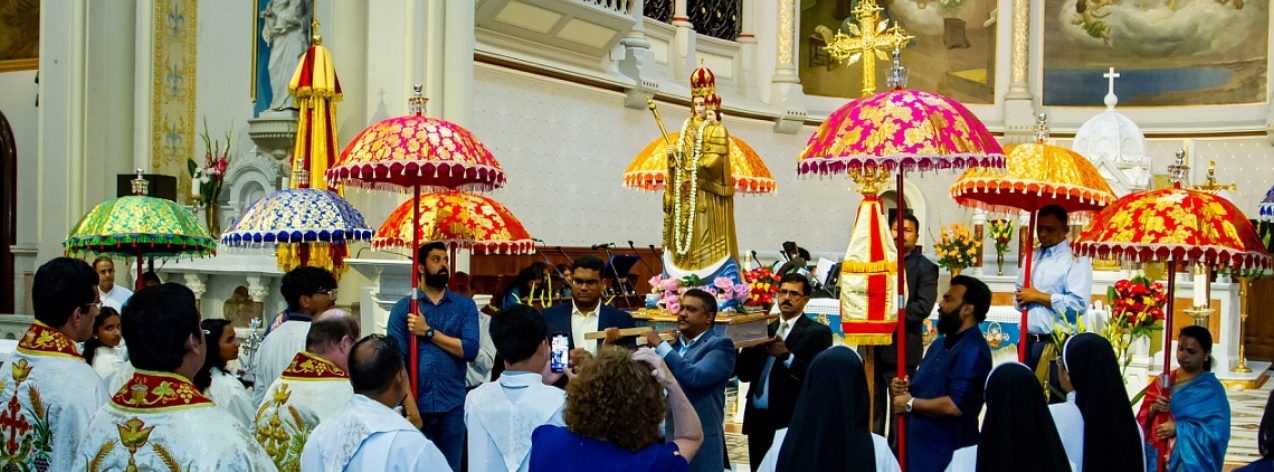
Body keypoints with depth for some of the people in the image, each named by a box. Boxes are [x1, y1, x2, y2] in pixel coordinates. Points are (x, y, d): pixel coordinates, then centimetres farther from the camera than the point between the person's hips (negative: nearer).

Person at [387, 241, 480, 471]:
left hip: (452, 405, 1)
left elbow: (470, 350, -8)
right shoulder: (402, 308, 1)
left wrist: (429, 332, -11)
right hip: (415, 404, -1)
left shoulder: (465, 306, 5)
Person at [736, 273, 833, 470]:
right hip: (758, 419, 6)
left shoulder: (817, 332, -3)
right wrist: (748, 346, -7)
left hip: (791, 422, -6)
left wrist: (786, 356, -21)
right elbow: (744, 374, 11)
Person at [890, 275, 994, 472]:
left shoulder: (973, 351, -18)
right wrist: (906, 386, -1)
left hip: (947, 455, -9)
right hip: (917, 446, 9)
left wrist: (910, 403, -15)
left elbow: (954, 405, -27)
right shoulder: (941, 344, 14)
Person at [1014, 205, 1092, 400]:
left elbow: (1078, 303, -18)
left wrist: (1038, 296, -11)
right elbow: (1019, 297, 20)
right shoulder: (1032, 257, 16)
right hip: (1028, 342, 7)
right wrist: (1022, 299, -4)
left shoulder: (1075, 260, -6)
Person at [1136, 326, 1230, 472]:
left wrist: (1178, 428, -19)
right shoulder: (1163, 381, 9)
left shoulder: (1211, 389, -5)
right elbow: (1142, 418, 8)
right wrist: (1153, 409, -13)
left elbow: (1218, 432, -13)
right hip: (1158, 459, 4)